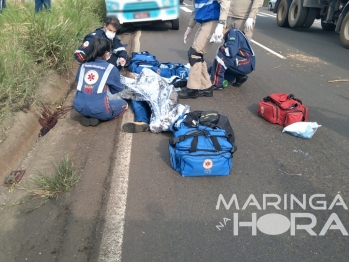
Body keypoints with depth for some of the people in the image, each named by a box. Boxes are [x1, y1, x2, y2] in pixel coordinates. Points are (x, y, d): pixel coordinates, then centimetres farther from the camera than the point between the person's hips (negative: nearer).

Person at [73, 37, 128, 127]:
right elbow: (118, 88, 13)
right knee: (123, 103, 22)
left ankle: (87, 116, 10)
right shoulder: (111, 68, -2)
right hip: (98, 109, -5)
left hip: (79, 107, 5)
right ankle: (98, 118, 1)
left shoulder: (83, 65, 9)